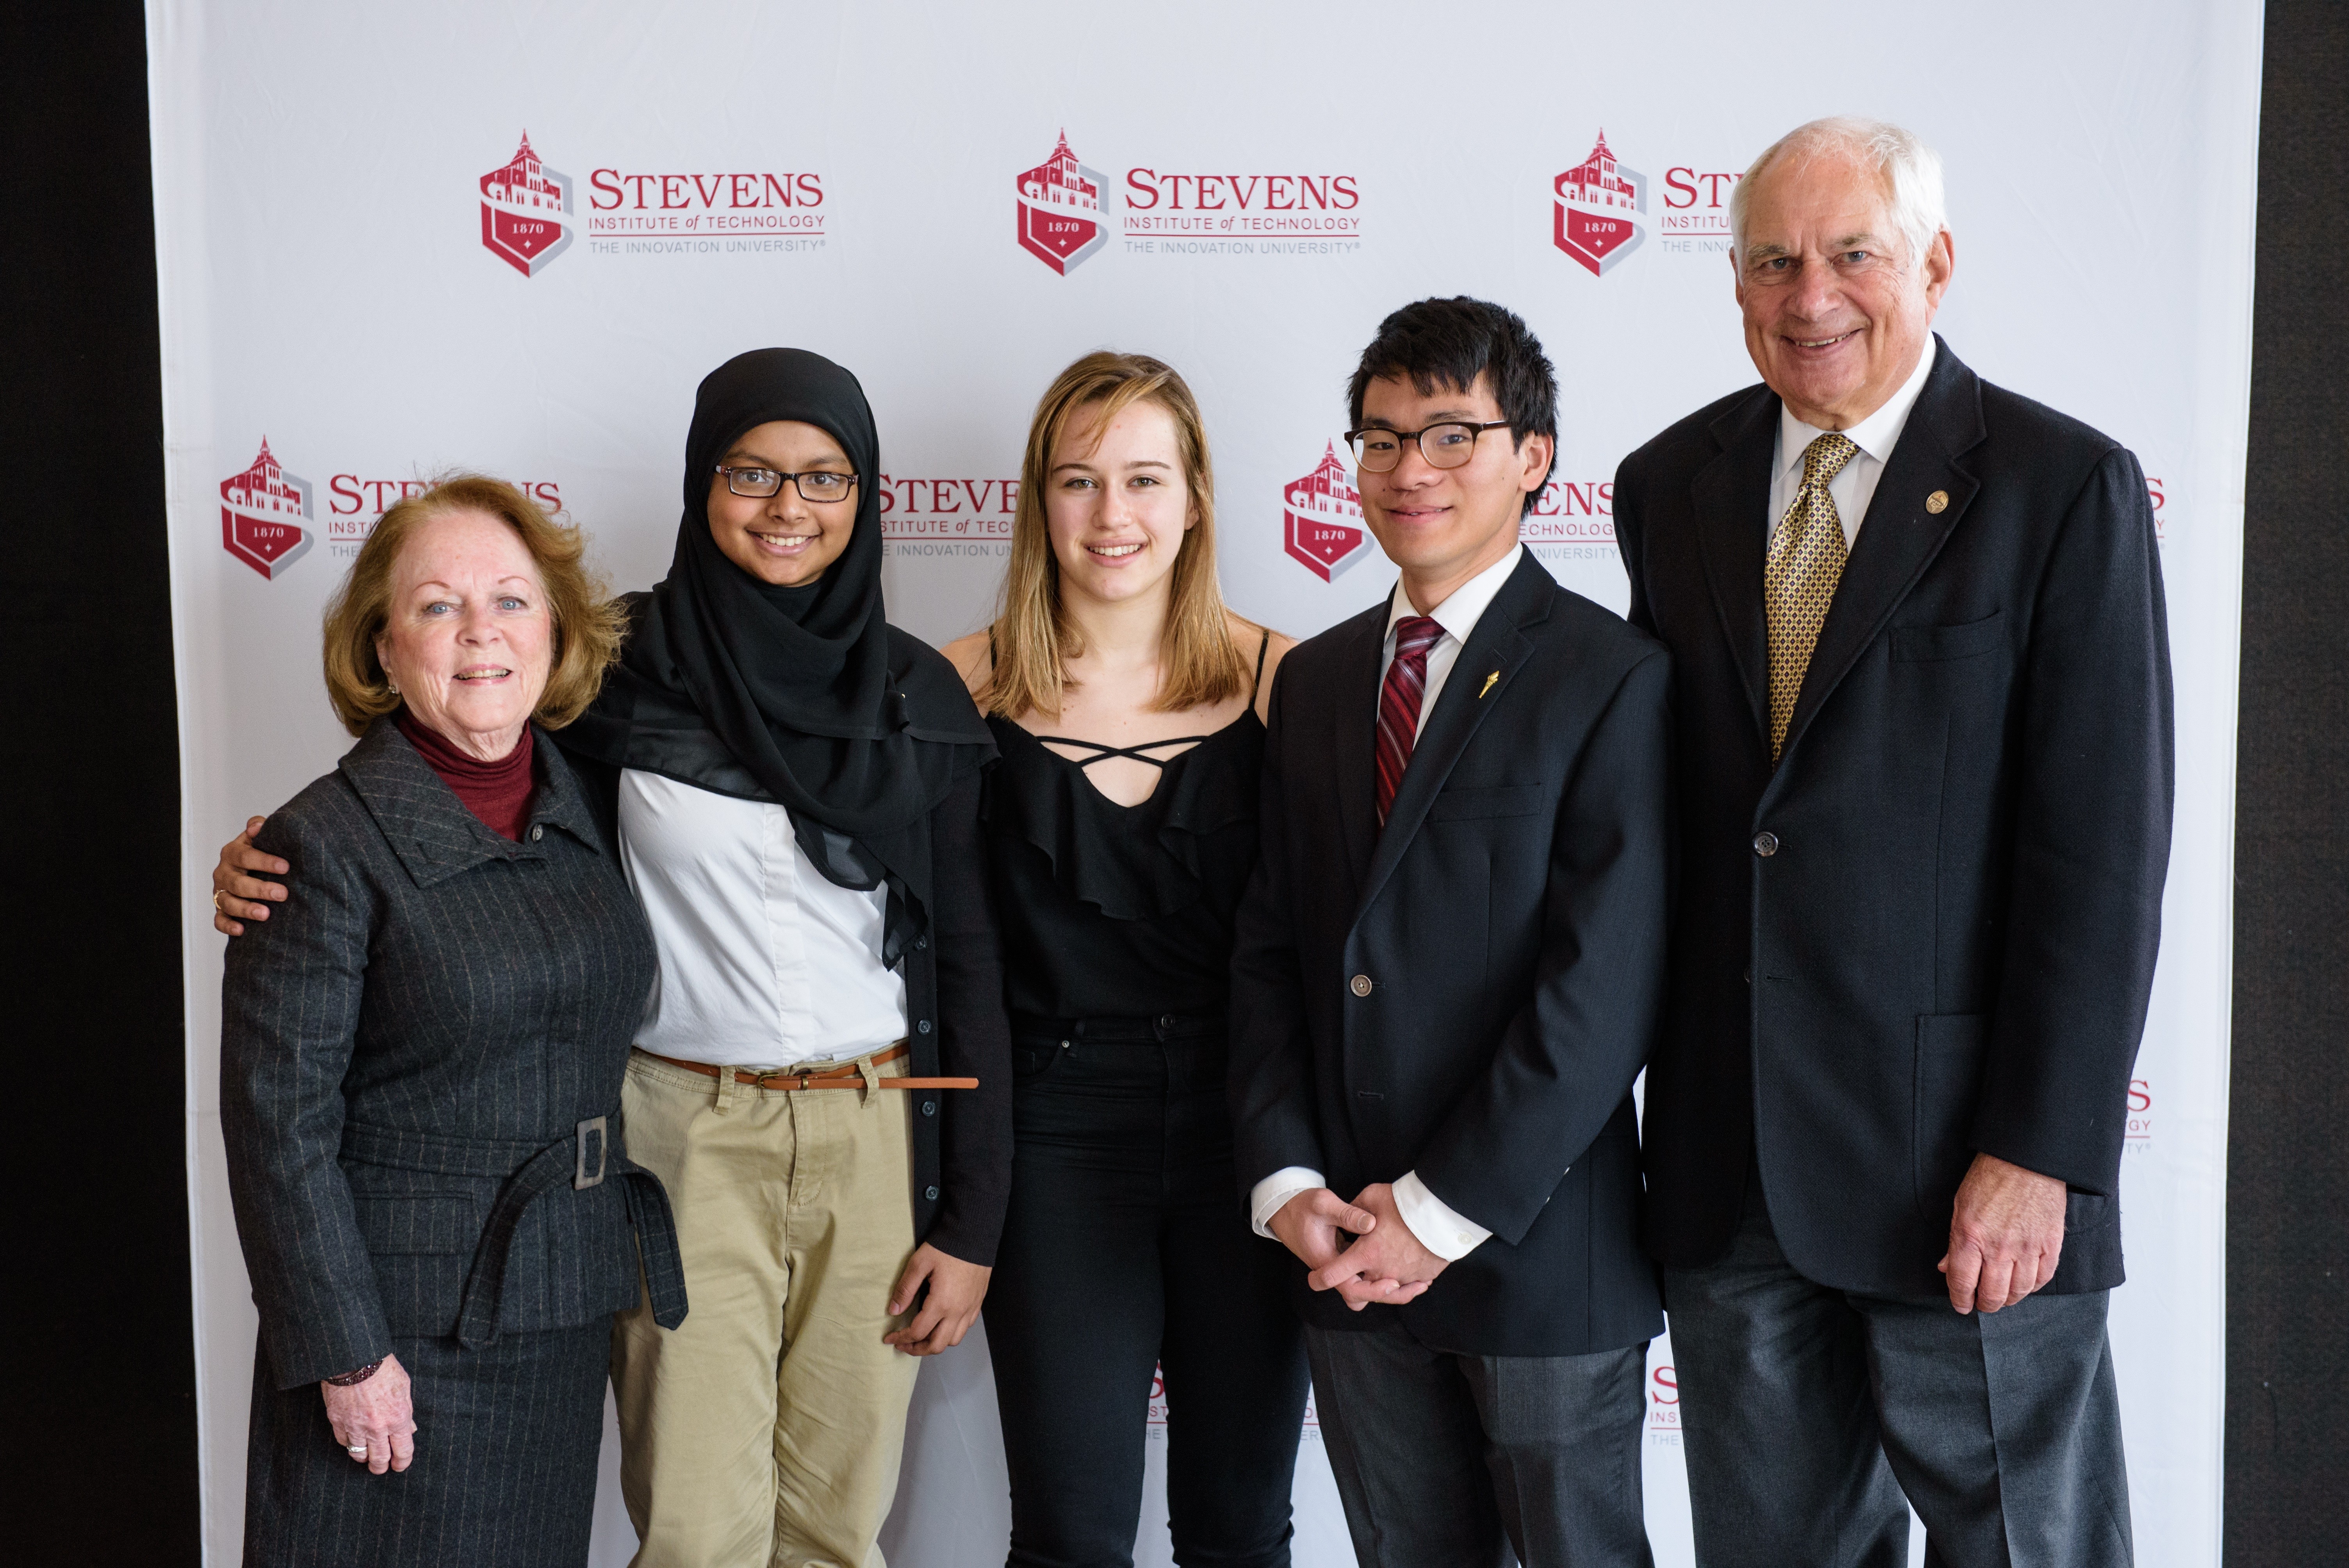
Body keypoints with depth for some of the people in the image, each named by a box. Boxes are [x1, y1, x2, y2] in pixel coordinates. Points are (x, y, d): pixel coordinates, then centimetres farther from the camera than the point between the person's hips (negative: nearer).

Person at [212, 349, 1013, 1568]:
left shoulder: (920, 696, 1)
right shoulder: (624, 665, -2)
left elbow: (964, 965, 3)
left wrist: (971, 1220, 0)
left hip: (877, 1137, 2)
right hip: (685, 1134, -1)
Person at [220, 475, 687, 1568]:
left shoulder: (586, 808, 5)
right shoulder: (326, 843, -12)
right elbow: (280, 1122, -13)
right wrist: (345, 1351, -15)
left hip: (564, 1313, 6)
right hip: (401, 1321, -5)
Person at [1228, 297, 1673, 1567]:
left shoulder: (1612, 679, -8)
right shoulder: (1317, 678, 11)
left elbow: (1606, 988, -14)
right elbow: (1269, 948, 8)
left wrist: (1447, 1211, -14)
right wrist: (1286, 1180, -4)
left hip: (1540, 1251, -5)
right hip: (1346, 1254, 5)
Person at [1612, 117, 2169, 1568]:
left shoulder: (2064, 488, -7)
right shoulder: (1670, 487, 7)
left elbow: (2103, 850, -11)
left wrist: (2040, 1151, -15)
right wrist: (1661, 1089, 7)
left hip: (1965, 1169, -4)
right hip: (1726, 1157, 4)